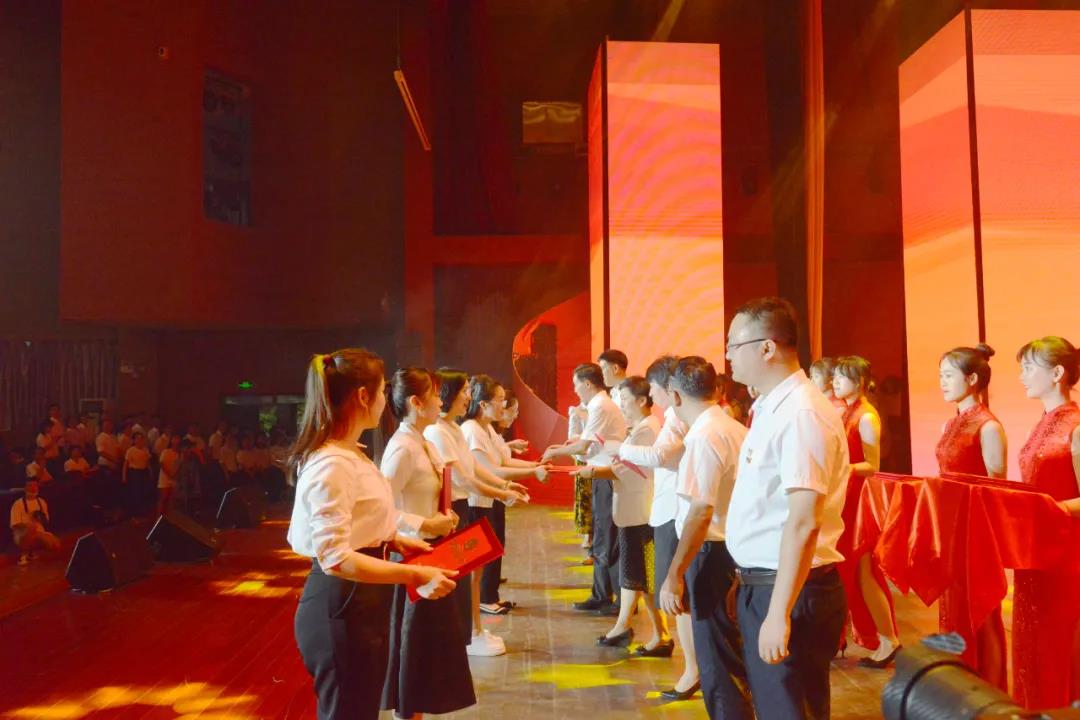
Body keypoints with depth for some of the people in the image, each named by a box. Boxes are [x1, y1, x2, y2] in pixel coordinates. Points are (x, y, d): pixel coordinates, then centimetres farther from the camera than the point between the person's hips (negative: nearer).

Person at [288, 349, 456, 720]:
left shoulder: (348, 453, 9)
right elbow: (335, 558, -29)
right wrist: (414, 575, -31)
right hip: (342, 607, -10)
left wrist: (393, 540, 7)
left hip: (357, 604, 10)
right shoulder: (333, 464, -24)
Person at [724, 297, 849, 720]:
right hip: (761, 585, 10)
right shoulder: (772, 409, 11)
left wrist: (779, 613, -27)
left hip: (789, 590, -10)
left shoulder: (801, 413, -20)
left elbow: (804, 522, -26)